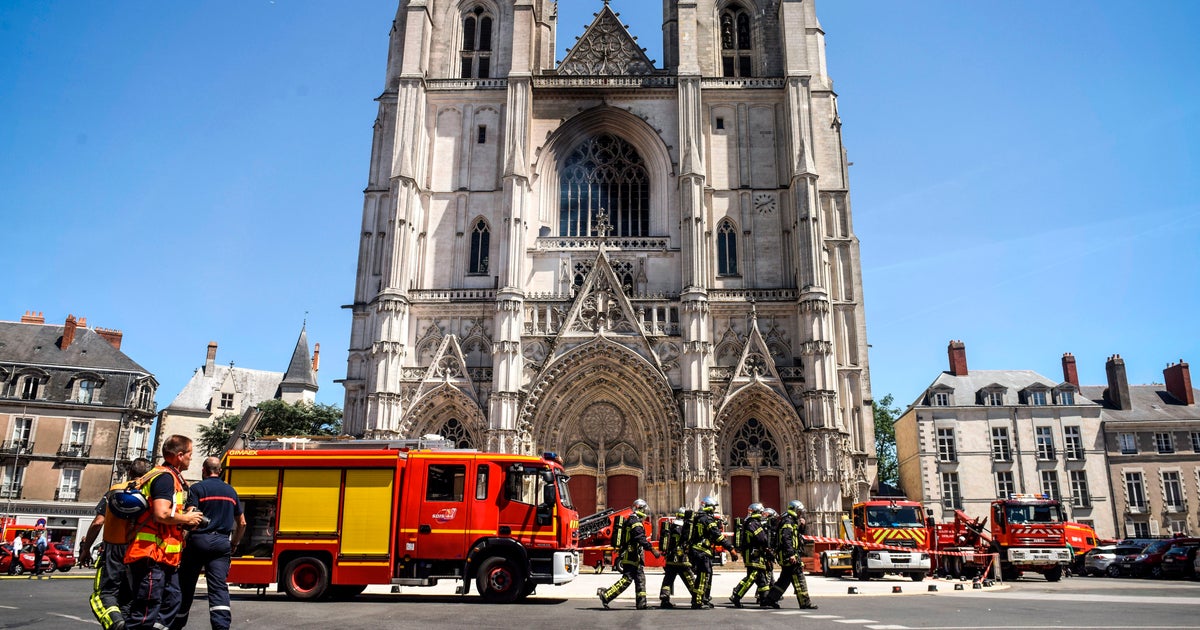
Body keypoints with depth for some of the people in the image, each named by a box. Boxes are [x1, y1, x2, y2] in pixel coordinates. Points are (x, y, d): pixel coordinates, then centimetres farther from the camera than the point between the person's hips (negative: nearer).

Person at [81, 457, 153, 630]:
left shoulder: (115, 490, 3)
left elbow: (98, 522, -3)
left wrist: (85, 549, 7)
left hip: (114, 549, -2)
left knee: (106, 591, 2)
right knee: (129, 596, 15)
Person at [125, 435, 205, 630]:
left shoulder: (170, 477, 18)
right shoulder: (166, 477, -14)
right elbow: (161, 514, -26)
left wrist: (187, 519, 9)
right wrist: (186, 519, -10)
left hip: (165, 556, 11)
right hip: (152, 555, -11)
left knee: (171, 603, 16)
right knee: (145, 614, -8)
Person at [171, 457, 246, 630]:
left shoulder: (197, 489, -1)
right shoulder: (230, 491, 14)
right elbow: (242, 523, 17)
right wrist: (234, 544, 27)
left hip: (198, 540, -3)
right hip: (222, 543, 3)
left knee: (186, 585, 13)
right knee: (219, 587, -4)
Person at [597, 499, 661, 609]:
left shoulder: (630, 521, 19)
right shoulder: (636, 522, -14)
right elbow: (642, 539, -25)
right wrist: (653, 550, -26)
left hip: (634, 557, 11)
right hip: (632, 556, -11)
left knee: (640, 579, 9)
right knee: (627, 579, -10)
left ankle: (642, 604, 10)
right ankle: (605, 594, -8)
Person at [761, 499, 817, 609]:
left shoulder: (793, 522, 21)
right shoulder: (788, 522, -12)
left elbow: (800, 533, 31)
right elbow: (786, 538, -23)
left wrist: (803, 525, 11)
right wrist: (791, 554, -29)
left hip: (790, 555, 11)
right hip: (789, 555, -11)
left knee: (784, 579, 12)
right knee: (798, 578, -6)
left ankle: (767, 600, 13)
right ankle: (805, 602, -1)